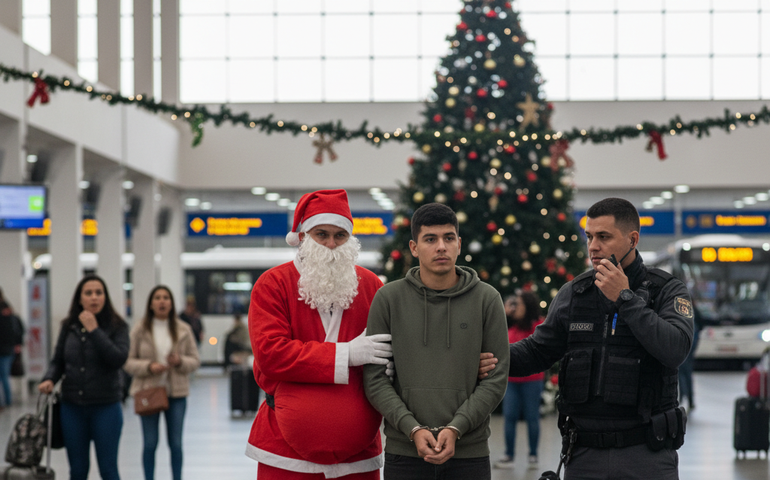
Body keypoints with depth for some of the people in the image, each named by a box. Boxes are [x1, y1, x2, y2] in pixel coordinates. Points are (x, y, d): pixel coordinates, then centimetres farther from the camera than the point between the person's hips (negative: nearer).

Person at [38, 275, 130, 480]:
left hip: (106, 407, -3)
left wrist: (94, 330, -19)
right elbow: (58, 361, 11)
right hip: (72, 406, 3)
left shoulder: (117, 326, -4)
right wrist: (49, 380, -9)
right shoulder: (69, 327, 4)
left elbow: (118, 359, -19)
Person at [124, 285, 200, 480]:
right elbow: (127, 361, -2)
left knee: (176, 444, 6)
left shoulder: (183, 330, 1)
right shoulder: (140, 330, -3)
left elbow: (195, 360, 4)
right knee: (150, 444, 4)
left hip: (176, 393, 1)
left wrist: (181, 362, -17)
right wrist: (148, 367, -18)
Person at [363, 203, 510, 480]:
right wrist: (413, 429, -12)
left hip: (470, 455, 0)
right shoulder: (388, 299, 3)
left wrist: (456, 428, -12)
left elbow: (496, 379, 0)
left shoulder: (487, 299, 2)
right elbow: (375, 378, 0)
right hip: (403, 454, 0)